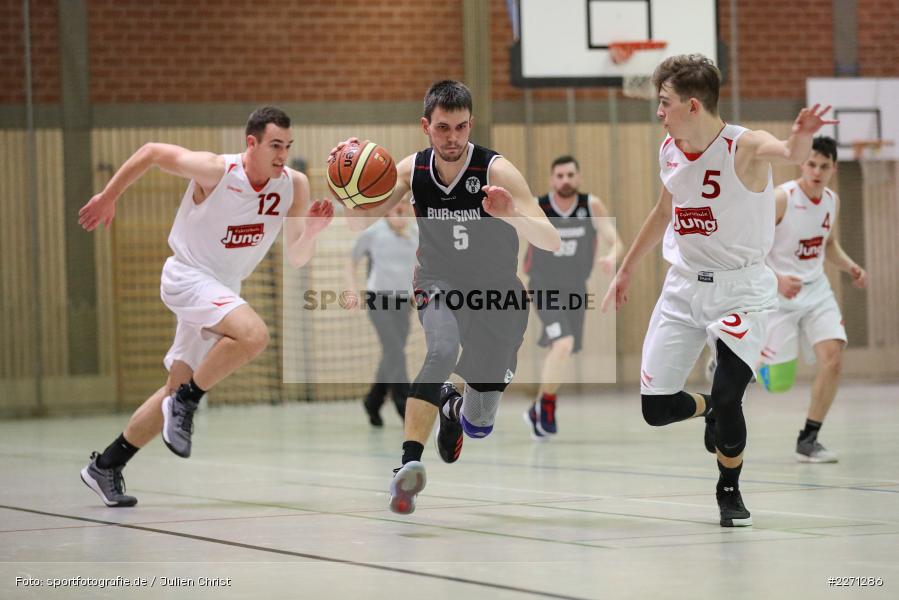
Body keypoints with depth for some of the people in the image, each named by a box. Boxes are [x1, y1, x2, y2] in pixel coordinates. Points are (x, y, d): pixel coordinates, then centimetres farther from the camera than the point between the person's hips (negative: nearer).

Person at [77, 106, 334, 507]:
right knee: (253, 334, -32)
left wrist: (312, 230, -21)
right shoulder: (215, 171, -21)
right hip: (187, 276, -7)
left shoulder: (294, 186, -7)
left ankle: (105, 467, 25)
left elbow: (296, 260, 0)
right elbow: (151, 152, -7)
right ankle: (186, 403, -14)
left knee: (178, 391, 12)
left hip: (222, 291, 7)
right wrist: (108, 198, -1)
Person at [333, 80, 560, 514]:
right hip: (439, 287, 1)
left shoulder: (496, 171, -20)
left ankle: (454, 407, 46)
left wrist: (512, 214, -46)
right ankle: (408, 465, -35)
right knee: (441, 351, -36)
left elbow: (551, 242, -26)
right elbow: (363, 217, 1)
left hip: (497, 297, -1)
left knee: (479, 425, 8)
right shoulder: (413, 169, -9)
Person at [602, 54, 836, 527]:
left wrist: (800, 140, -67)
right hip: (683, 286, 6)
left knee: (726, 399, -19)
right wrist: (626, 270, 27)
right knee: (655, 408, 2)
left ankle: (729, 489, 10)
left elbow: (787, 152, -42)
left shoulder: (744, 146, -19)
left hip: (739, 288, -6)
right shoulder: (669, 151, 1)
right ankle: (709, 410, 38)